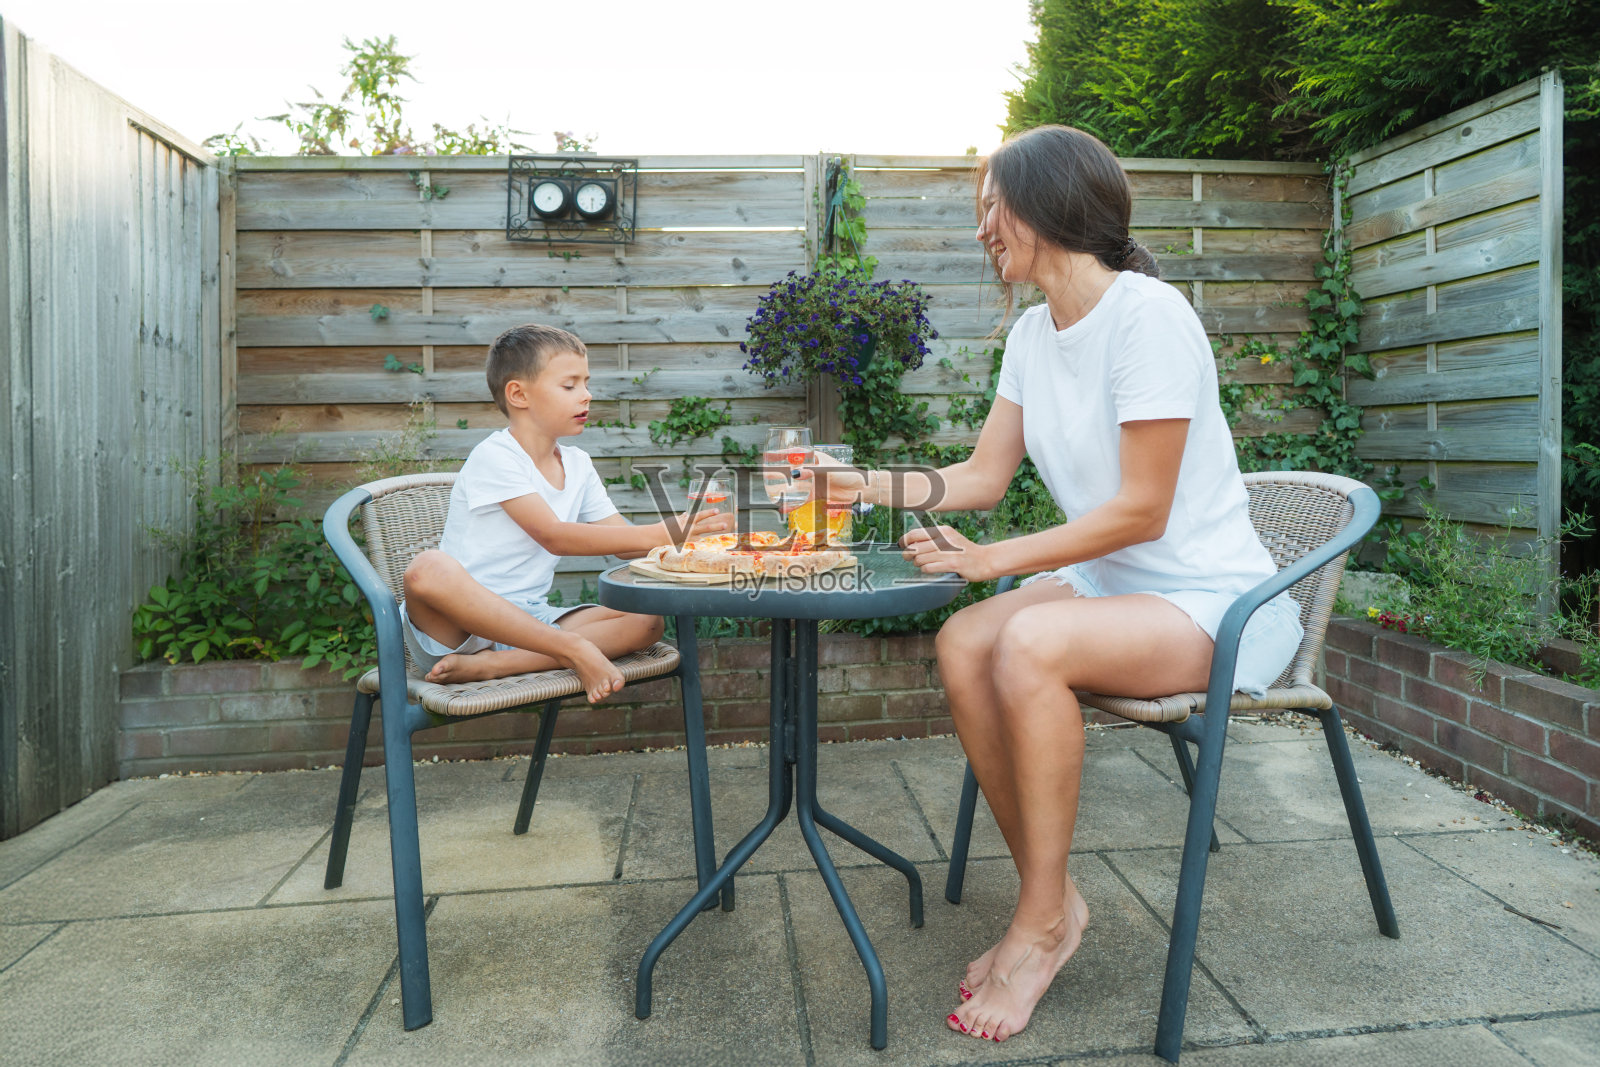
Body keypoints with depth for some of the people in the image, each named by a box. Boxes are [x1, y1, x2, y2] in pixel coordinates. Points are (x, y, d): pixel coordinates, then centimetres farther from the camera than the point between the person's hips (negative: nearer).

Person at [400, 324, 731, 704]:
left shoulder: (578, 465, 11)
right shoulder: (494, 456, -11)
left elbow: (625, 542, 10)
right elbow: (554, 536, -22)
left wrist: (683, 529, -10)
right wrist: (659, 534, -28)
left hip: (528, 622, 6)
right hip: (458, 622, -6)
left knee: (645, 621, -15)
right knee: (428, 568, -39)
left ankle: (487, 665, -22)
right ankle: (576, 650, -30)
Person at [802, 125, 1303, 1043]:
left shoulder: (1147, 313, -17)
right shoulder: (1034, 332, 8)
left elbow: (1141, 510, -20)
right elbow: (983, 477, 9)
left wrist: (996, 559, -22)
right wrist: (866, 485, 1)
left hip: (1213, 599, -7)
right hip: (1110, 583, 7)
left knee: (1031, 644, -32)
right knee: (963, 644, -17)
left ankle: (1045, 921, -11)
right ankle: (1053, 900, -4)